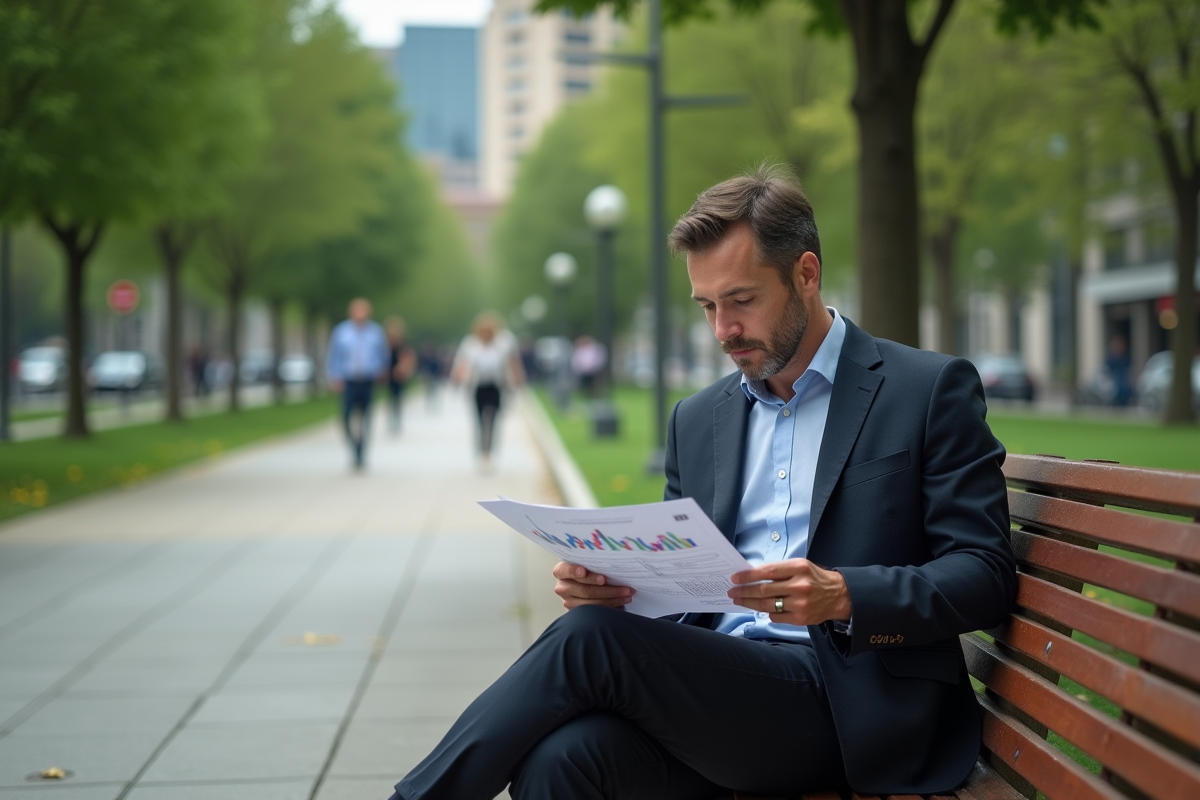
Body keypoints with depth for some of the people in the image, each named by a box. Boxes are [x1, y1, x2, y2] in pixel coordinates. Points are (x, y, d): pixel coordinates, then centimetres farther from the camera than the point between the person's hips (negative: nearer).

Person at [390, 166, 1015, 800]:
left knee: (590, 638, -25)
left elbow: (985, 573, -3)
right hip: (717, 681, 5)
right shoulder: (697, 420, 20)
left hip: (849, 706, -4)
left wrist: (844, 595, -20)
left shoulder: (932, 389, 3)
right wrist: (606, 584, -2)